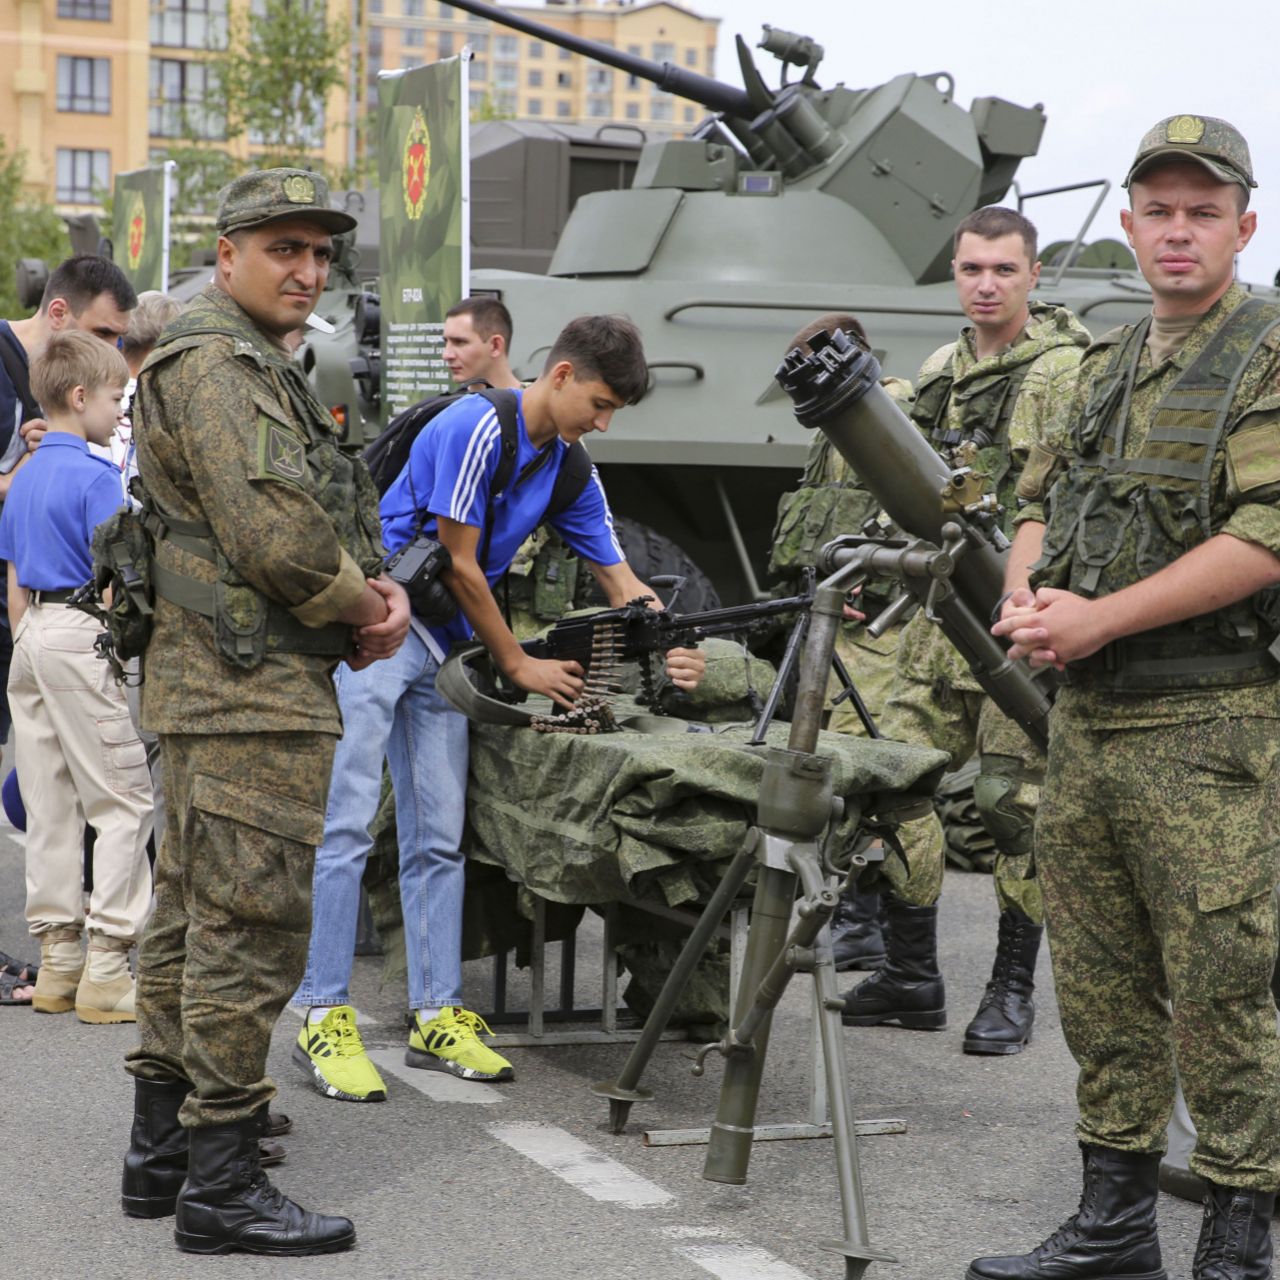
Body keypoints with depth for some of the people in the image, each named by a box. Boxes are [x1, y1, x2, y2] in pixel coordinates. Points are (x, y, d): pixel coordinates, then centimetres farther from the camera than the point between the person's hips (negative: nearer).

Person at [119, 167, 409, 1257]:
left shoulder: (263, 370, 21)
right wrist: (366, 606, -7)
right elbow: (271, 537, -22)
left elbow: (338, 516, 22)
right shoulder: (216, 363, -13)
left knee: (190, 921, 14)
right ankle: (221, 1185, -5)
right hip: (256, 692, -11)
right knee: (249, 930, -9)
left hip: (211, 687, 11)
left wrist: (380, 588, 2)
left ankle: (160, 1148, 23)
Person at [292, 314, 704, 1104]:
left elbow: (620, 578, 9)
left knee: (439, 839, 7)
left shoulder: (570, 471, 9)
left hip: (444, 649, 8)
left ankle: (438, 1016, 11)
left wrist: (670, 652, -10)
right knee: (347, 825, -9)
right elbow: (461, 569, -14)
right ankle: (324, 1016, -7)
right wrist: (519, 666, -6)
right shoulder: (478, 428, -16)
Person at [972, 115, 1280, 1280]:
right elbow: (1040, 505, 23)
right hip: (1084, 718, 8)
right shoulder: (1105, 366, 17)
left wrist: (1098, 619, -18)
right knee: (1102, 987, 13)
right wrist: (1025, 595, 0)